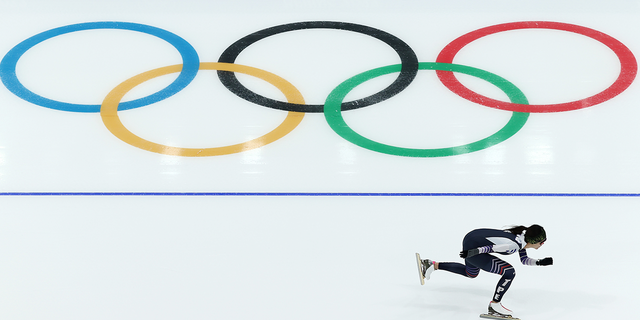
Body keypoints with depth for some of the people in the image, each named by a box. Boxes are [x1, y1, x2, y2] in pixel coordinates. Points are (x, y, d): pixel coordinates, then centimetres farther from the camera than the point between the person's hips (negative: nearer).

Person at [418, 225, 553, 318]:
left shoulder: (522, 236, 4)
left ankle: (433, 265, 39)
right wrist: (470, 253, -21)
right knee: (509, 272, -14)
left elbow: (524, 260, 15)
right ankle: (494, 305, 0)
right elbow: (492, 247, -24)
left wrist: (540, 262, 4)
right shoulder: (514, 244, -25)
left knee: (470, 273, 36)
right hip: (472, 247, -10)